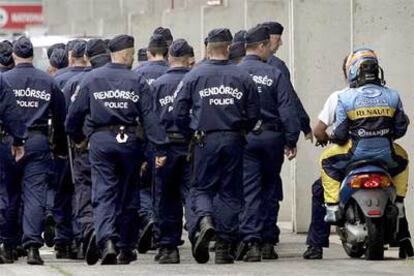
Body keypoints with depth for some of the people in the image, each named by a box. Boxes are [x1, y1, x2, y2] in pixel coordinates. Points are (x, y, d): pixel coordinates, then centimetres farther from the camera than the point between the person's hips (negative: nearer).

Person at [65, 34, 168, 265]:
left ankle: (106, 239, -26)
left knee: (104, 194, -2)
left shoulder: (92, 79, 3)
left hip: (101, 142, 0)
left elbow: (75, 114, 4)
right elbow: (150, 117, -7)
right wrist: (160, 148, -9)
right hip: (129, 142, 0)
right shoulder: (138, 82, -1)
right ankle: (126, 248, 18)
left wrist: (78, 138, 20)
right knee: (128, 196, 11)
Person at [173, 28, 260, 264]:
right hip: (234, 141, 1)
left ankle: (204, 221, -20)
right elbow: (254, 114, 3)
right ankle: (224, 247, 7)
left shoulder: (194, 76, -2)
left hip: (205, 141, -1)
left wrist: (193, 130, 17)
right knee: (230, 192, 8)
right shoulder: (243, 77, 0)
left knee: (202, 188, 10)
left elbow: (179, 113, -1)